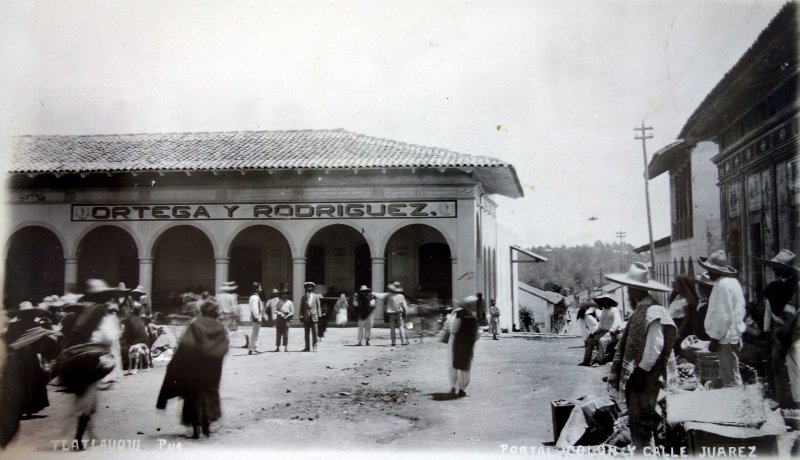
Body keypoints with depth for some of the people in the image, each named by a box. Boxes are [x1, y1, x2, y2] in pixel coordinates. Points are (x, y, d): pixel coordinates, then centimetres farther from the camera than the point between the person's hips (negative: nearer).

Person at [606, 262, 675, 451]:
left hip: (644, 380, -10)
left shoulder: (653, 312, -17)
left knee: (642, 425, -3)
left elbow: (654, 348, -22)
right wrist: (618, 372, 12)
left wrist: (640, 374, -17)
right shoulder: (640, 310, 13)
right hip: (634, 378, 10)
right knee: (636, 424, 17)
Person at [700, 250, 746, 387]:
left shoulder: (723, 285, -18)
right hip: (732, 335, 10)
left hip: (726, 338, -10)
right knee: (728, 375, 18)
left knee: (731, 380, -5)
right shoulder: (732, 282, 14)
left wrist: (715, 338, -17)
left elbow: (723, 316, -22)